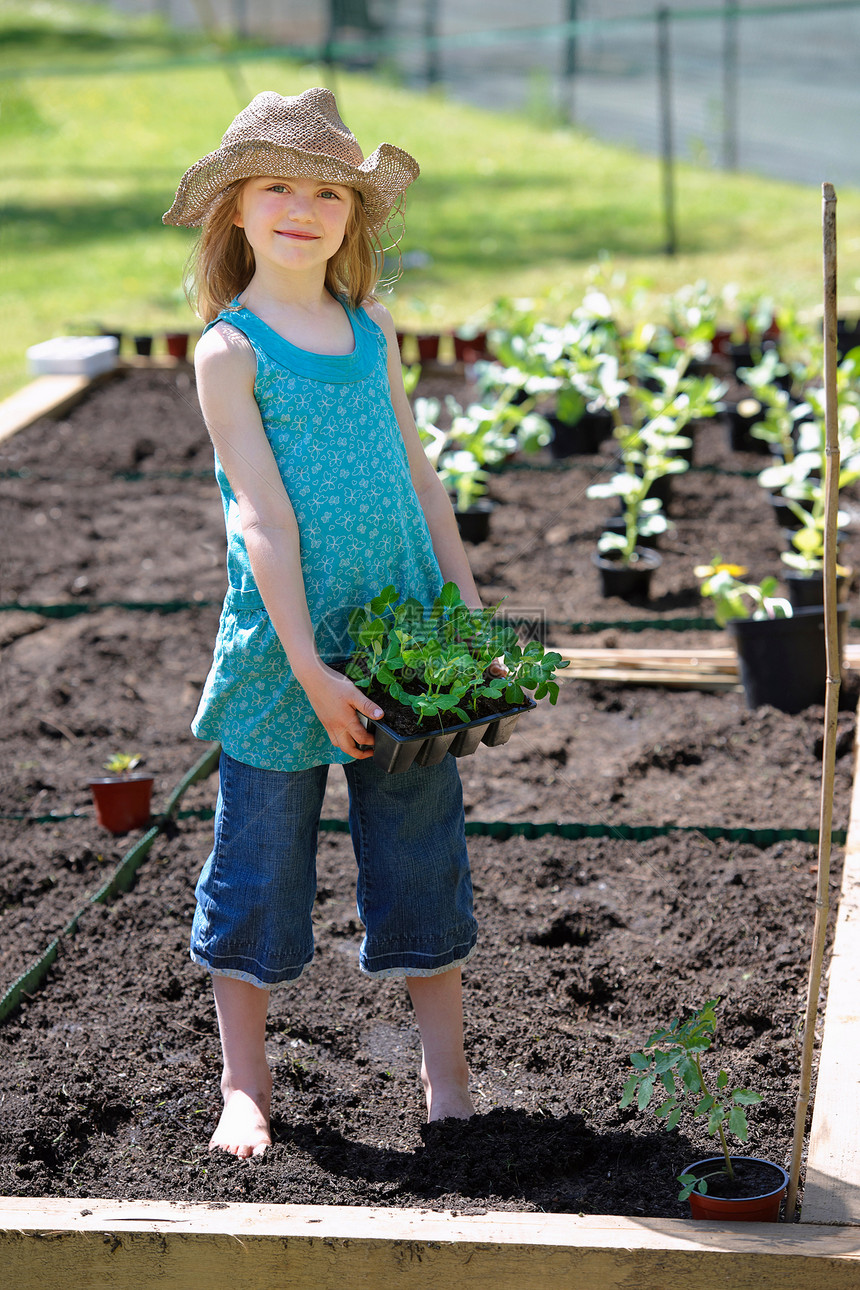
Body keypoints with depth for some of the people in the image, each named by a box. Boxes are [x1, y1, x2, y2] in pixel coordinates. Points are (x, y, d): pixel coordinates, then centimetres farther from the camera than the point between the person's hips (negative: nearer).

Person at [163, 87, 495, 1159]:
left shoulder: (374, 334, 9)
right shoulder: (230, 351, -6)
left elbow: (417, 480, 13)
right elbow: (264, 518, -12)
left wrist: (472, 619, 8)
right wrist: (311, 670, -17)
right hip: (282, 653, -4)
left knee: (424, 851, 9)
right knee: (259, 860, 5)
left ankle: (446, 1074, 22)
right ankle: (246, 1086, 20)